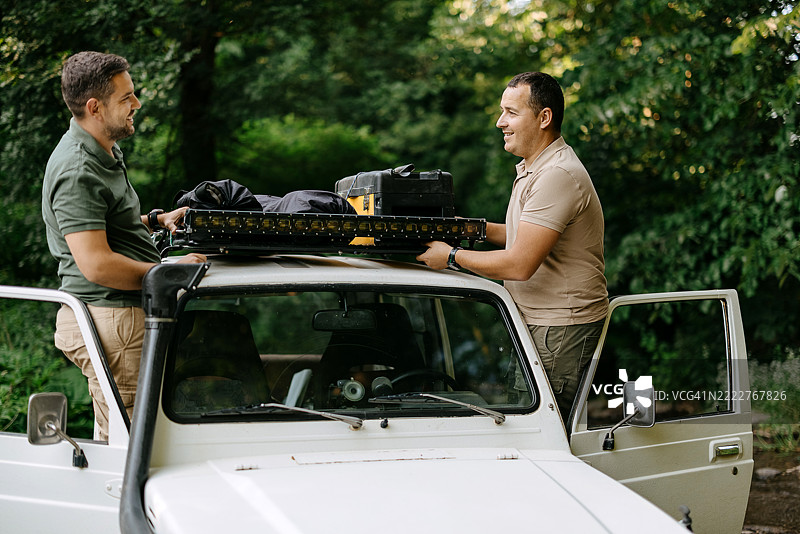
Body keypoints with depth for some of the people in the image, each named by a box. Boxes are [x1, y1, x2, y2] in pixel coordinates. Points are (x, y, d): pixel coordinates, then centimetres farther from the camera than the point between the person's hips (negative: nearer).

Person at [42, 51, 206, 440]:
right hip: (112, 322, -11)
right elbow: (97, 265, -25)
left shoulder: (104, 152, 16)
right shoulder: (78, 172, -19)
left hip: (126, 316, 11)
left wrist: (157, 220, 18)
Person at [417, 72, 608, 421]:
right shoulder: (532, 169, 15)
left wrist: (451, 257, -11)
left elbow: (519, 264, -23)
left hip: (562, 330, -10)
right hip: (540, 321, 10)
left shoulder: (558, 176, -20)